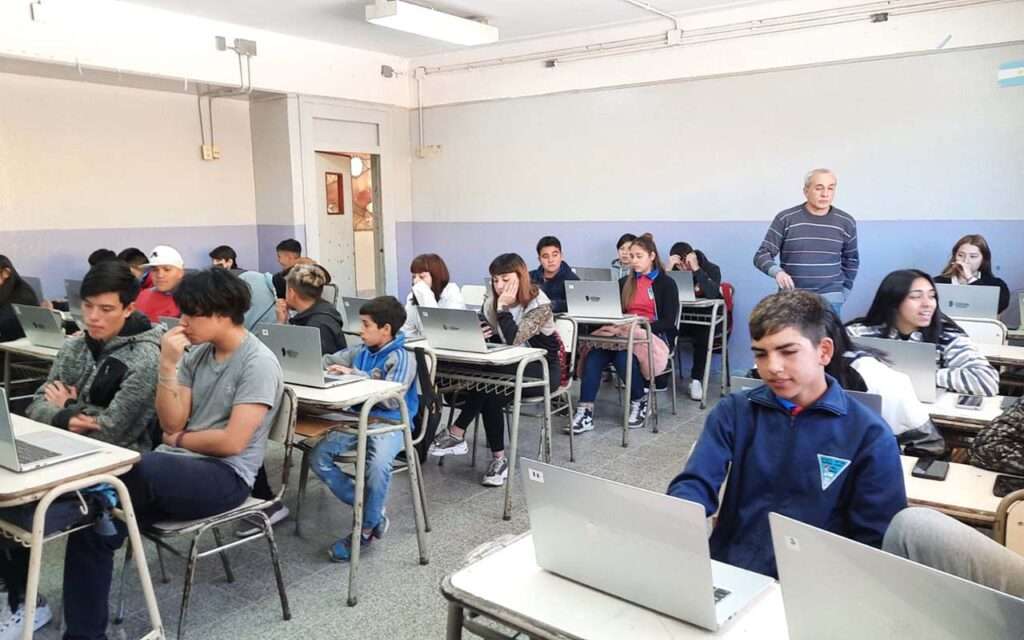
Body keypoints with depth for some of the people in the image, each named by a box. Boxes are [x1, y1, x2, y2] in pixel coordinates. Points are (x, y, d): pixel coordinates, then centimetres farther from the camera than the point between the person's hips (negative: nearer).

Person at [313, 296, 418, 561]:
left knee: (378, 464, -35)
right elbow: (329, 361, 22)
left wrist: (355, 374, -21)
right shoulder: (361, 352, 9)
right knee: (318, 457, -10)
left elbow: (391, 399, -23)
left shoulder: (402, 358, -11)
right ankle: (370, 510, -1)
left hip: (390, 423, -7)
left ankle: (366, 529, -10)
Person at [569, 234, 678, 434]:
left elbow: (668, 322, -4)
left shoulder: (666, 284, 6)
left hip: (654, 337, -4)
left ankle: (640, 401, -9)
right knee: (594, 355, -28)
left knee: (623, 355, -35)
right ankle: (585, 411, -34)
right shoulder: (624, 283, 21)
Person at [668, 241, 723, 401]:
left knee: (702, 336, -35)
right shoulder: (675, 270, 1)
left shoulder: (712, 269, -9)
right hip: (683, 318, 3)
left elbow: (712, 294, -30)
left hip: (706, 319, -3)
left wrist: (696, 268, -29)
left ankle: (697, 379, -16)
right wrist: (668, 269, -23)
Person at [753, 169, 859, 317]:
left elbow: (851, 261, 19)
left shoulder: (846, 222, 6)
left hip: (829, 300, 2)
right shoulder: (785, 219, -3)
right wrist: (777, 271, -23)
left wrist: (843, 292, 11)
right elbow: (762, 255, -3)